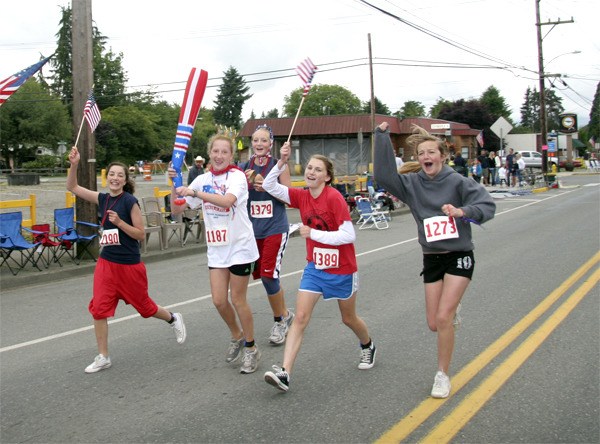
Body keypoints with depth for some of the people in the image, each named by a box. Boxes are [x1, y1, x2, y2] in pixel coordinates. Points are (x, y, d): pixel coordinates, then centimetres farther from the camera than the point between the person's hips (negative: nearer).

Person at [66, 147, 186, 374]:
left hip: (129, 265, -5)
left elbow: (141, 234, -12)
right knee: (99, 308, -3)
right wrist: (74, 164, -7)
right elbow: (72, 187, 7)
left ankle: (173, 319, 40)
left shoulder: (130, 201, -13)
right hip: (106, 263, 5)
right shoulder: (102, 199, 2)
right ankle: (103, 357, 9)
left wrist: (119, 222, -24)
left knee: (144, 305, 10)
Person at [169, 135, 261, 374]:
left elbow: (227, 201, -33)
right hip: (216, 248, 5)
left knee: (238, 300, 1)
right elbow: (176, 209, 4)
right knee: (219, 300, 3)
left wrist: (194, 192, -35)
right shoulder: (203, 179, 5)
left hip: (239, 246, -5)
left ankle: (251, 348, 19)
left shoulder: (237, 176, -11)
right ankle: (237, 336, 31)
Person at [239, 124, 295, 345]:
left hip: (275, 229, -4)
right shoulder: (244, 168, 6)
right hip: (252, 229, 4)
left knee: (268, 275, -9)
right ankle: (284, 315, 29)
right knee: (263, 275, 7)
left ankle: (281, 319, 13)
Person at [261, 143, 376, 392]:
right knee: (300, 317, -8)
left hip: (342, 270, -4)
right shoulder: (302, 196, -3)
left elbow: (349, 235, -24)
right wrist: (282, 162, -17)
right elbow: (269, 186, -3)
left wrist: (313, 233, -25)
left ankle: (368, 347, 48)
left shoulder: (334, 197, -21)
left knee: (348, 318, 16)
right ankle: (285, 373, -11)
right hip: (315, 266, 4)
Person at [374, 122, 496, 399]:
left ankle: (442, 375, 4)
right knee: (434, 324, 6)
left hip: (459, 256, -4)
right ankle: (453, 308, 44)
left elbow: (488, 205, -16)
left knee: (443, 318, -14)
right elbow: (383, 175, -14)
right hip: (431, 259, 4)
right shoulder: (412, 184, -1)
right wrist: (382, 137, -16)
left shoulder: (457, 182, -9)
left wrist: (463, 211, -34)